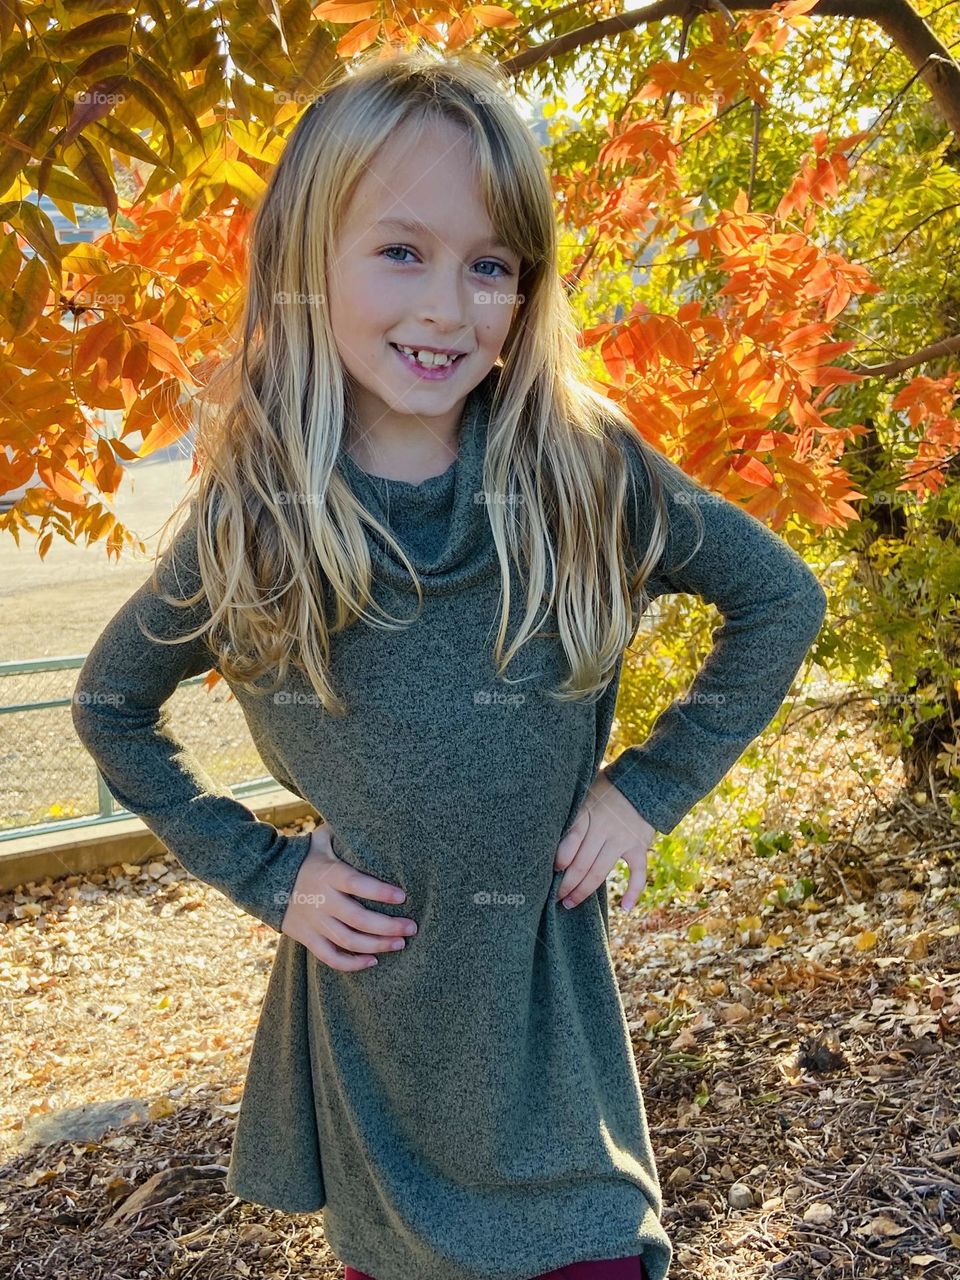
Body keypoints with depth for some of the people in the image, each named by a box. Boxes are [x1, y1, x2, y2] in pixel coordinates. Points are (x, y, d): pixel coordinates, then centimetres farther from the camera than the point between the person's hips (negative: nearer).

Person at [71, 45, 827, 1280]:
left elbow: (781, 599, -1)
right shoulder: (250, 516, -11)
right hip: (362, 992, 1)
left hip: (546, 988, -1)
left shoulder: (586, 472, -13)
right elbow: (110, 709, 4)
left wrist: (651, 785, -6)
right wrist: (264, 871, -4)